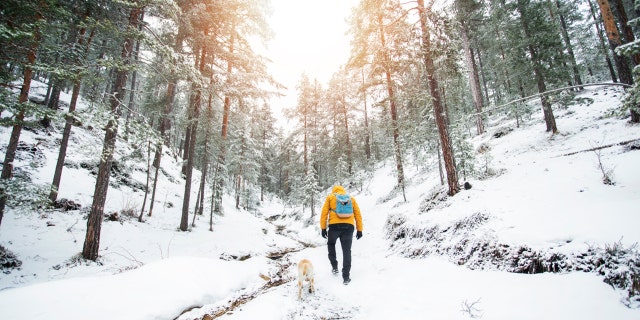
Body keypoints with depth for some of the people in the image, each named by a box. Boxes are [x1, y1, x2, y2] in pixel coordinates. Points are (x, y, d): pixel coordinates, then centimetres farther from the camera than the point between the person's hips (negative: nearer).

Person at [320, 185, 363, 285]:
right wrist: (359, 230, 15)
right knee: (347, 251, 7)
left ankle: (334, 267, 22)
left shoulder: (330, 197, 15)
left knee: (331, 244, 26)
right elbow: (358, 215, 15)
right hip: (349, 227, 1)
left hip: (334, 226, -1)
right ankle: (346, 277, 5)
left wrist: (323, 228, 5)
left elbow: (324, 213, 5)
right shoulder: (351, 198, 21)